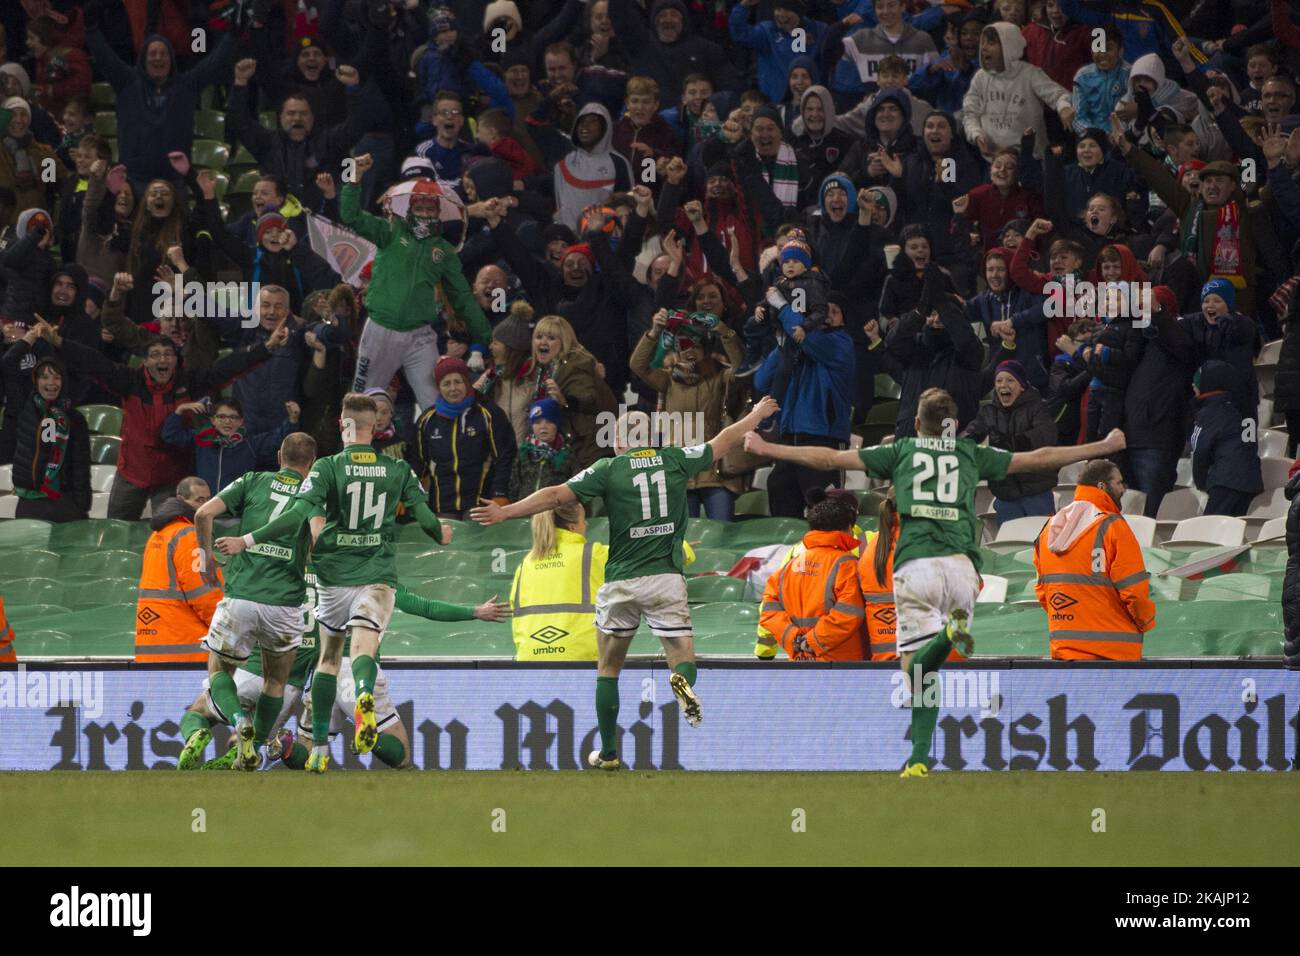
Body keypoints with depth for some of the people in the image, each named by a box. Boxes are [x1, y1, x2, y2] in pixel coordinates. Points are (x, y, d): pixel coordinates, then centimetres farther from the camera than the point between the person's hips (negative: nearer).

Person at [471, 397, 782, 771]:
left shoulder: (608, 469, -2)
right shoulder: (675, 459, 5)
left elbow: (557, 495, -9)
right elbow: (724, 441, 20)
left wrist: (505, 512, -4)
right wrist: (756, 416, 37)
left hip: (620, 582, -1)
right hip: (667, 579, 1)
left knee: (608, 669, 14)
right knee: (683, 656, 3)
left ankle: (608, 753, 16)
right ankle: (684, 681, -35)